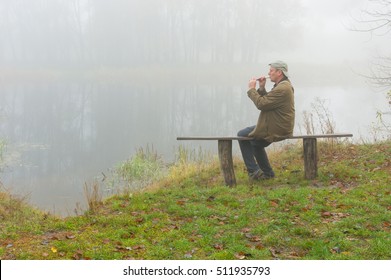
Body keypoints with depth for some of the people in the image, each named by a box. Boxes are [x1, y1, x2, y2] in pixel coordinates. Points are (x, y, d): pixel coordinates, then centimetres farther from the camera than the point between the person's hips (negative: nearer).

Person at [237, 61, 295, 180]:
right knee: (255, 142, 30)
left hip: (276, 130, -11)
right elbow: (266, 101, 16)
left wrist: (252, 89, -14)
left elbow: (261, 104, -25)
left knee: (242, 135, -1)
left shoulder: (282, 89, -23)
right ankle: (267, 173, 32)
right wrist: (261, 88, 2)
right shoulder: (283, 85, 13)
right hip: (280, 127, 11)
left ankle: (253, 171, 2)